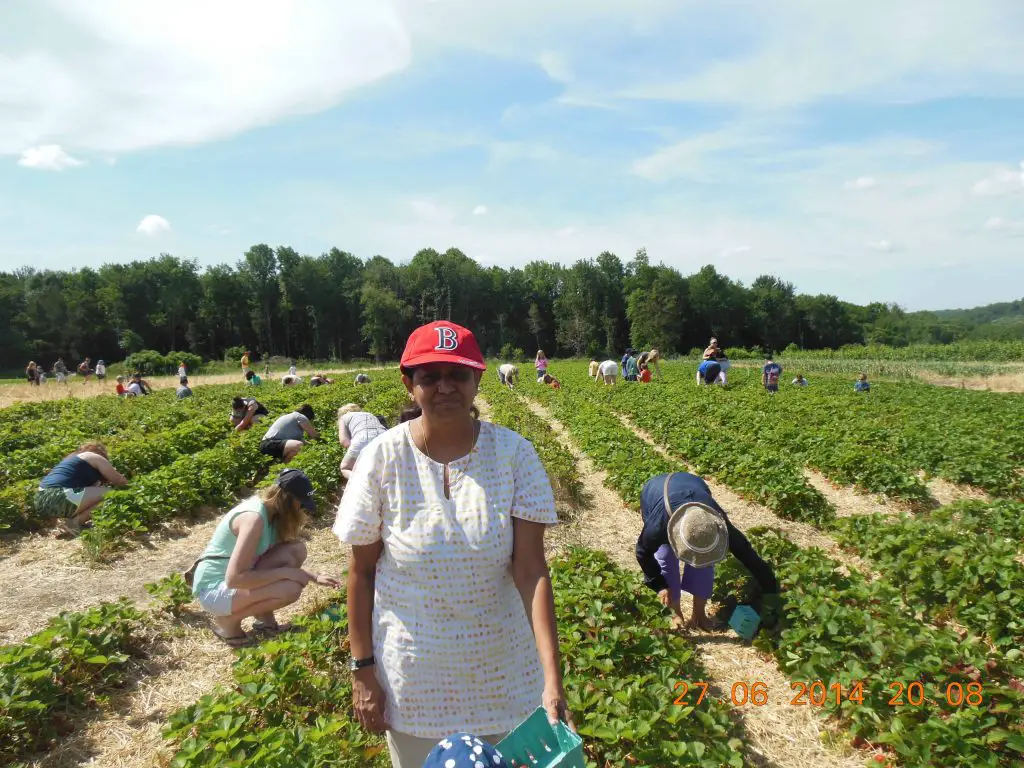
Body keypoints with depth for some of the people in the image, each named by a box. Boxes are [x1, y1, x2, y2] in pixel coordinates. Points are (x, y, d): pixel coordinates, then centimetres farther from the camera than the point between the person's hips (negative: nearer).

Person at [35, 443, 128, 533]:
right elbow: (120, 481, 10)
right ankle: (75, 522, -10)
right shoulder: (96, 458, 7)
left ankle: (65, 519, 10)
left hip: (41, 501, 9)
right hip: (58, 500, -9)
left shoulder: (73, 457, 31)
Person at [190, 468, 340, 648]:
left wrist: (315, 577, 6)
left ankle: (264, 620, 6)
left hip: (235, 580, 9)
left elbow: (286, 560, 15)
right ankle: (228, 620, -4)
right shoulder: (254, 517, -27)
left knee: (296, 550, -6)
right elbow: (234, 578, -31)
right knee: (290, 589, -26)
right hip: (214, 589, -9)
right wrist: (285, 572, -24)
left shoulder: (270, 511, 2)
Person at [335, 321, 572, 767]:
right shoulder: (382, 458, -14)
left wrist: (552, 678, -24)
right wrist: (362, 669, -2)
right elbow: (361, 570, -5)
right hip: (412, 673, 0)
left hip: (502, 668, 1)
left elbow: (531, 569, -17)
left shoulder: (514, 454, -15)